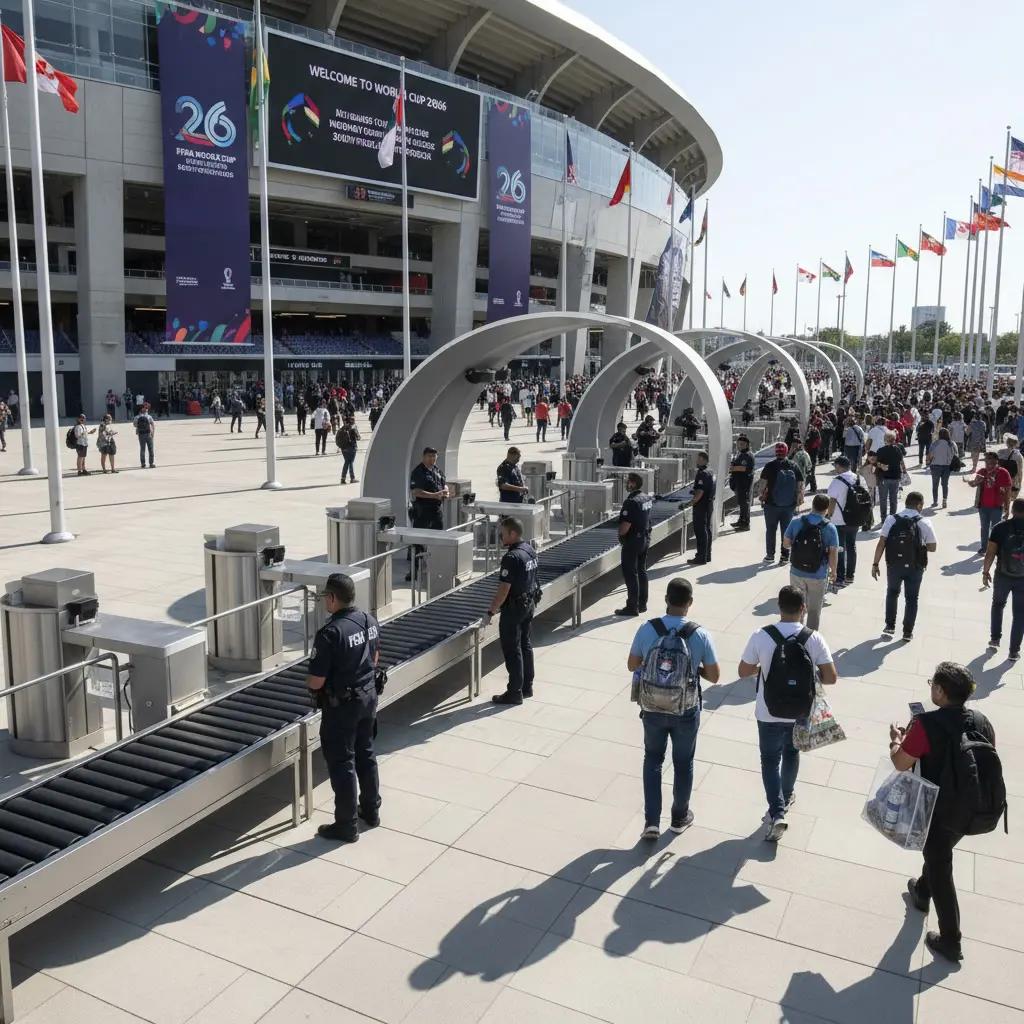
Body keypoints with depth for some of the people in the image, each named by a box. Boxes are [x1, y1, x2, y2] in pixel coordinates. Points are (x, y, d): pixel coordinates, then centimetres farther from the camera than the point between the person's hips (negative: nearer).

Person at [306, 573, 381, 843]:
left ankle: (346, 825, 16)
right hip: (368, 696, 7)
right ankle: (371, 810, 35)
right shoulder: (370, 621, -3)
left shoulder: (330, 633, -26)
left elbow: (316, 682, -21)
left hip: (342, 704, -7)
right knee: (366, 755, 21)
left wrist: (310, 682, 0)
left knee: (341, 763, 6)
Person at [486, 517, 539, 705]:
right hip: (529, 604, 9)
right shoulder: (531, 551, 4)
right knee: (525, 644, 17)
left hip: (514, 608, -9)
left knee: (512, 650, 1)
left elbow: (503, 590, -24)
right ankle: (527, 686, 27)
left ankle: (515, 692, 8)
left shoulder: (511, 558, -25)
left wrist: (490, 612, -17)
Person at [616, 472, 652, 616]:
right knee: (641, 571, 16)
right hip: (645, 538, 9)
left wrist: (620, 535, -7)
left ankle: (632, 606, 3)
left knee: (630, 574, -1)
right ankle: (642, 604, 24)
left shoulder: (631, 502, -23)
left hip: (632, 541, -9)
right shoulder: (648, 498, 4)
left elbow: (626, 525, -26)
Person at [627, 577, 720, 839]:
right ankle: (679, 817, 38)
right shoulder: (700, 635, -17)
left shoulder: (647, 629, -16)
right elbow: (714, 676, -8)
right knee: (683, 763, 21)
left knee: (653, 759, 21)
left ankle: (651, 822, 16)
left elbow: (632, 666, -3)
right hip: (686, 712, 0)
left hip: (653, 709, 1)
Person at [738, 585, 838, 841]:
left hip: (769, 714, -2)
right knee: (792, 753, 28)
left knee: (770, 759, 15)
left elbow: (743, 672, -8)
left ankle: (777, 813, 2)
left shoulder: (760, 636, -18)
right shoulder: (814, 639, -15)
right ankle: (786, 796, 48)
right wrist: (810, 675, 6)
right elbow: (831, 678, -13)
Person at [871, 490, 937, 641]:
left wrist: (875, 564, -3)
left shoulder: (891, 520, -6)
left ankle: (890, 626, 26)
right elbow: (932, 547, -2)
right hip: (915, 567, -1)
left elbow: (881, 544, -9)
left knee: (892, 593, 24)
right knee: (911, 598, 15)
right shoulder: (924, 523, -8)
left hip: (894, 565, 1)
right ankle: (907, 632, 20)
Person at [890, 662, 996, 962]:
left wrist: (896, 739, 1)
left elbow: (901, 763, -19)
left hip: (938, 811, -6)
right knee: (938, 853, 31)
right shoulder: (982, 722, -8)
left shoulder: (927, 724, -26)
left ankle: (950, 941, 20)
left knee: (941, 869, 11)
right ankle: (922, 892, 54)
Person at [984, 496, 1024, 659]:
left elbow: (990, 553, -9)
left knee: (998, 604, 26)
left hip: (1003, 575, 0)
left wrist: (986, 572, 3)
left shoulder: (1000, 527, -9)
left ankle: (995, 638, 31)